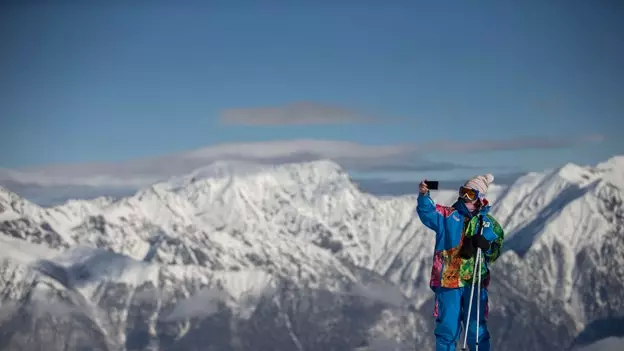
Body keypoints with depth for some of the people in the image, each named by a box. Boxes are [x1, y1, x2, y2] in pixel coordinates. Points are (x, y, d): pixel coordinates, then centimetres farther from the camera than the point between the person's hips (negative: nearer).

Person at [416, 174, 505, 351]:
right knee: (447, 328, 3)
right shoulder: (447, 215, 2)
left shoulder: (489, 223, 8)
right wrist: (423, 196, -39)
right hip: (448, 281, -1)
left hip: (476, 283, 1)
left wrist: (486, 246, -11)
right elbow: (428, 212, -18)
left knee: (477, 329, 8)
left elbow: (496, 251, 12)